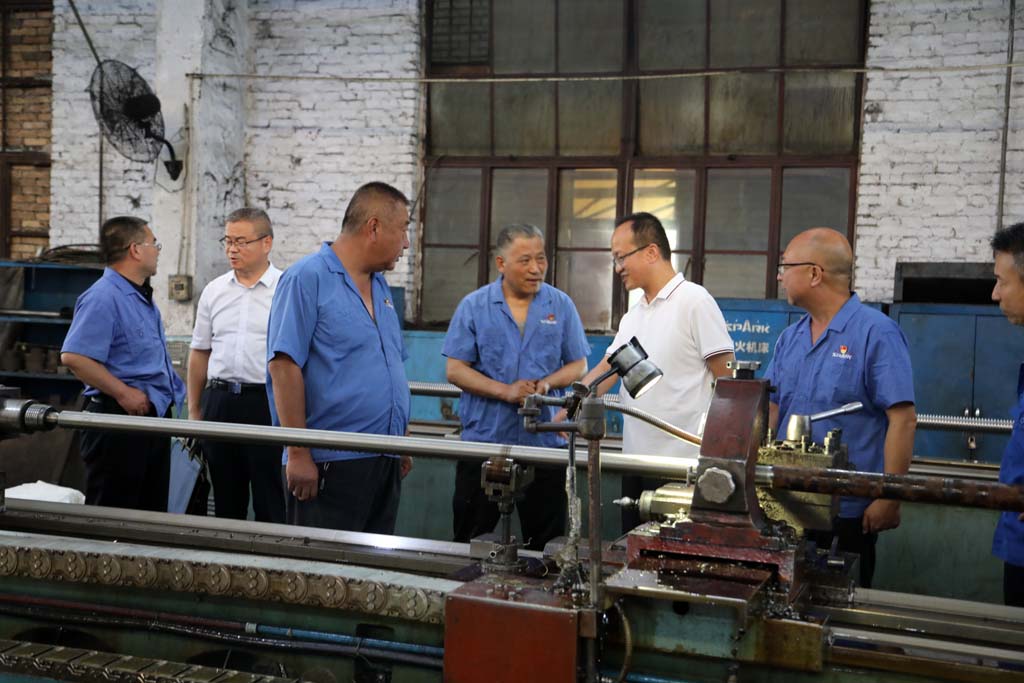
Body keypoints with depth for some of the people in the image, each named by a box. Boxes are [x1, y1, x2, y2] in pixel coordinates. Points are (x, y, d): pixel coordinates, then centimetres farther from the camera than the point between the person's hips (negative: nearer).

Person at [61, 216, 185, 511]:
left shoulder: (142, 298, 16)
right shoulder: (104, 297, -16)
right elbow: (74, 357, -25)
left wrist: (173, 391, 16)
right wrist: (123, 393, -22)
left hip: (153, 416, 10)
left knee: (152, 511, 15)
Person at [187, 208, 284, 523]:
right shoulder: (214, 291, 10)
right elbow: (199, 353, 15)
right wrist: (194, 411, 13)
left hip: (267, 403, -4)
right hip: (219, 400, 5)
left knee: (271, 507, 1)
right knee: (226, 502, 13)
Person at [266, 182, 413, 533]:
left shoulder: (381, 287, 16)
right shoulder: (307, 279, -9)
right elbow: (284, 366, -15)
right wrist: (298, 454, -18)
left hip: (386, 463, 8)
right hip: (330, 465, -8)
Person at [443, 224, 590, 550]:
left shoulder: (561, 305, 5)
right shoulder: (474, 306, 1)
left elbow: (578, 365, 7)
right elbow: (455, 370, -3)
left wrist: (546, 383, -13)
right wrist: (506, 391, -15)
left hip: (545, 440, 1)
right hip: (484, 438, -1)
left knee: (546, 542, 8)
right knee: (471, 542, 8)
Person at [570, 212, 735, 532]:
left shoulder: (694, 301, -9)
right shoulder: (633, 316, 16)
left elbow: (726, 379, -11)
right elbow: (605, 370, 13)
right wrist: (565, 414, 1)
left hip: (681, 461, -8)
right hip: (635, 458, 8)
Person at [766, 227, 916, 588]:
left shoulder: (877, 332, -10)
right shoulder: (790, 338, 11)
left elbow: (903, 419, -14)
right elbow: (769, 410, 14)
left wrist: (889, 499, -18)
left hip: (850, 510, -6)